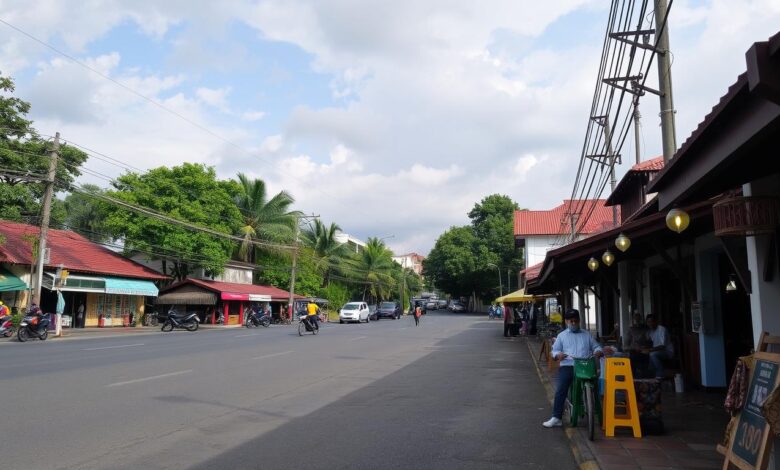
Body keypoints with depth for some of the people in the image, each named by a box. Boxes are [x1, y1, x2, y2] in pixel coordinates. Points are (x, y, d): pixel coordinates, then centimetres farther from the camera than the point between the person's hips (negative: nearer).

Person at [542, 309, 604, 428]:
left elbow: (596, 346, 18)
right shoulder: (562, 335, 17)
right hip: (567, 366, -1)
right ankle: (556, 418, -13)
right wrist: (558, 354, -13)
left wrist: (598, 351, -7)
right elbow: (555, 350, 11)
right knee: (560, 390, -14)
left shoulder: (587, 335, 21)